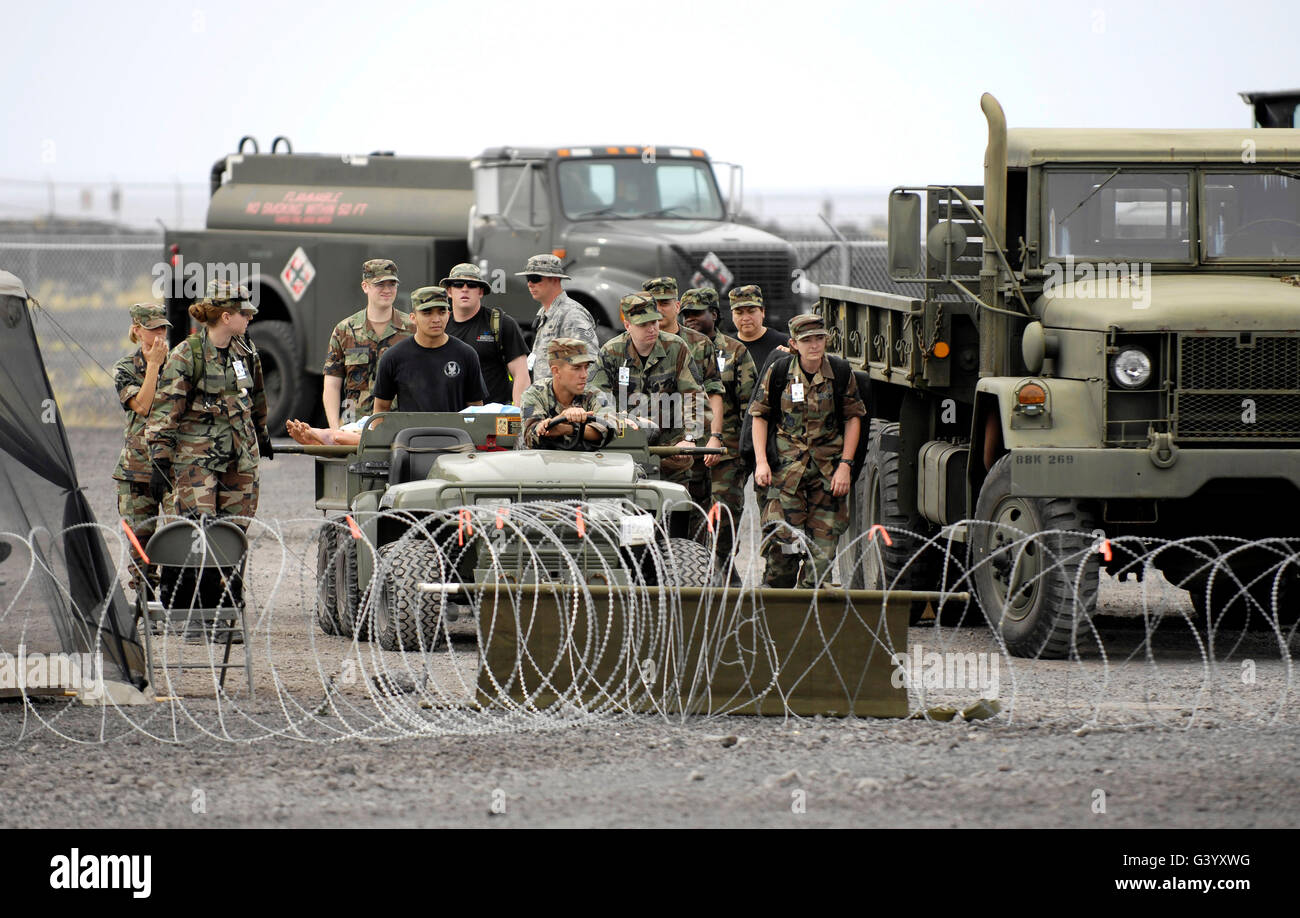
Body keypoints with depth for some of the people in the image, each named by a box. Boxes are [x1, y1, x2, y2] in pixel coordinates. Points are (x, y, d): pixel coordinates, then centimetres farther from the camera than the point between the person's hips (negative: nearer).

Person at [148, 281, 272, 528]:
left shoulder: (246, 350, 10)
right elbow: (166, 406, -10)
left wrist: (262, 436, 34)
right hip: (197, 455, -6)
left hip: (241, 455, 6)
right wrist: (160, 458, -14)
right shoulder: (186, 354, -9)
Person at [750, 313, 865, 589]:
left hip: (829, 470, 1)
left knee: (823, 546, -1)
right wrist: (761, 461, -2)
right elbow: (759, 416, 7)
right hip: (787, 466, -1)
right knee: (783, 540, -10)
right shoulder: (778, 371, 0)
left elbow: (853, 418, 8)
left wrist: (845, 465, -1)